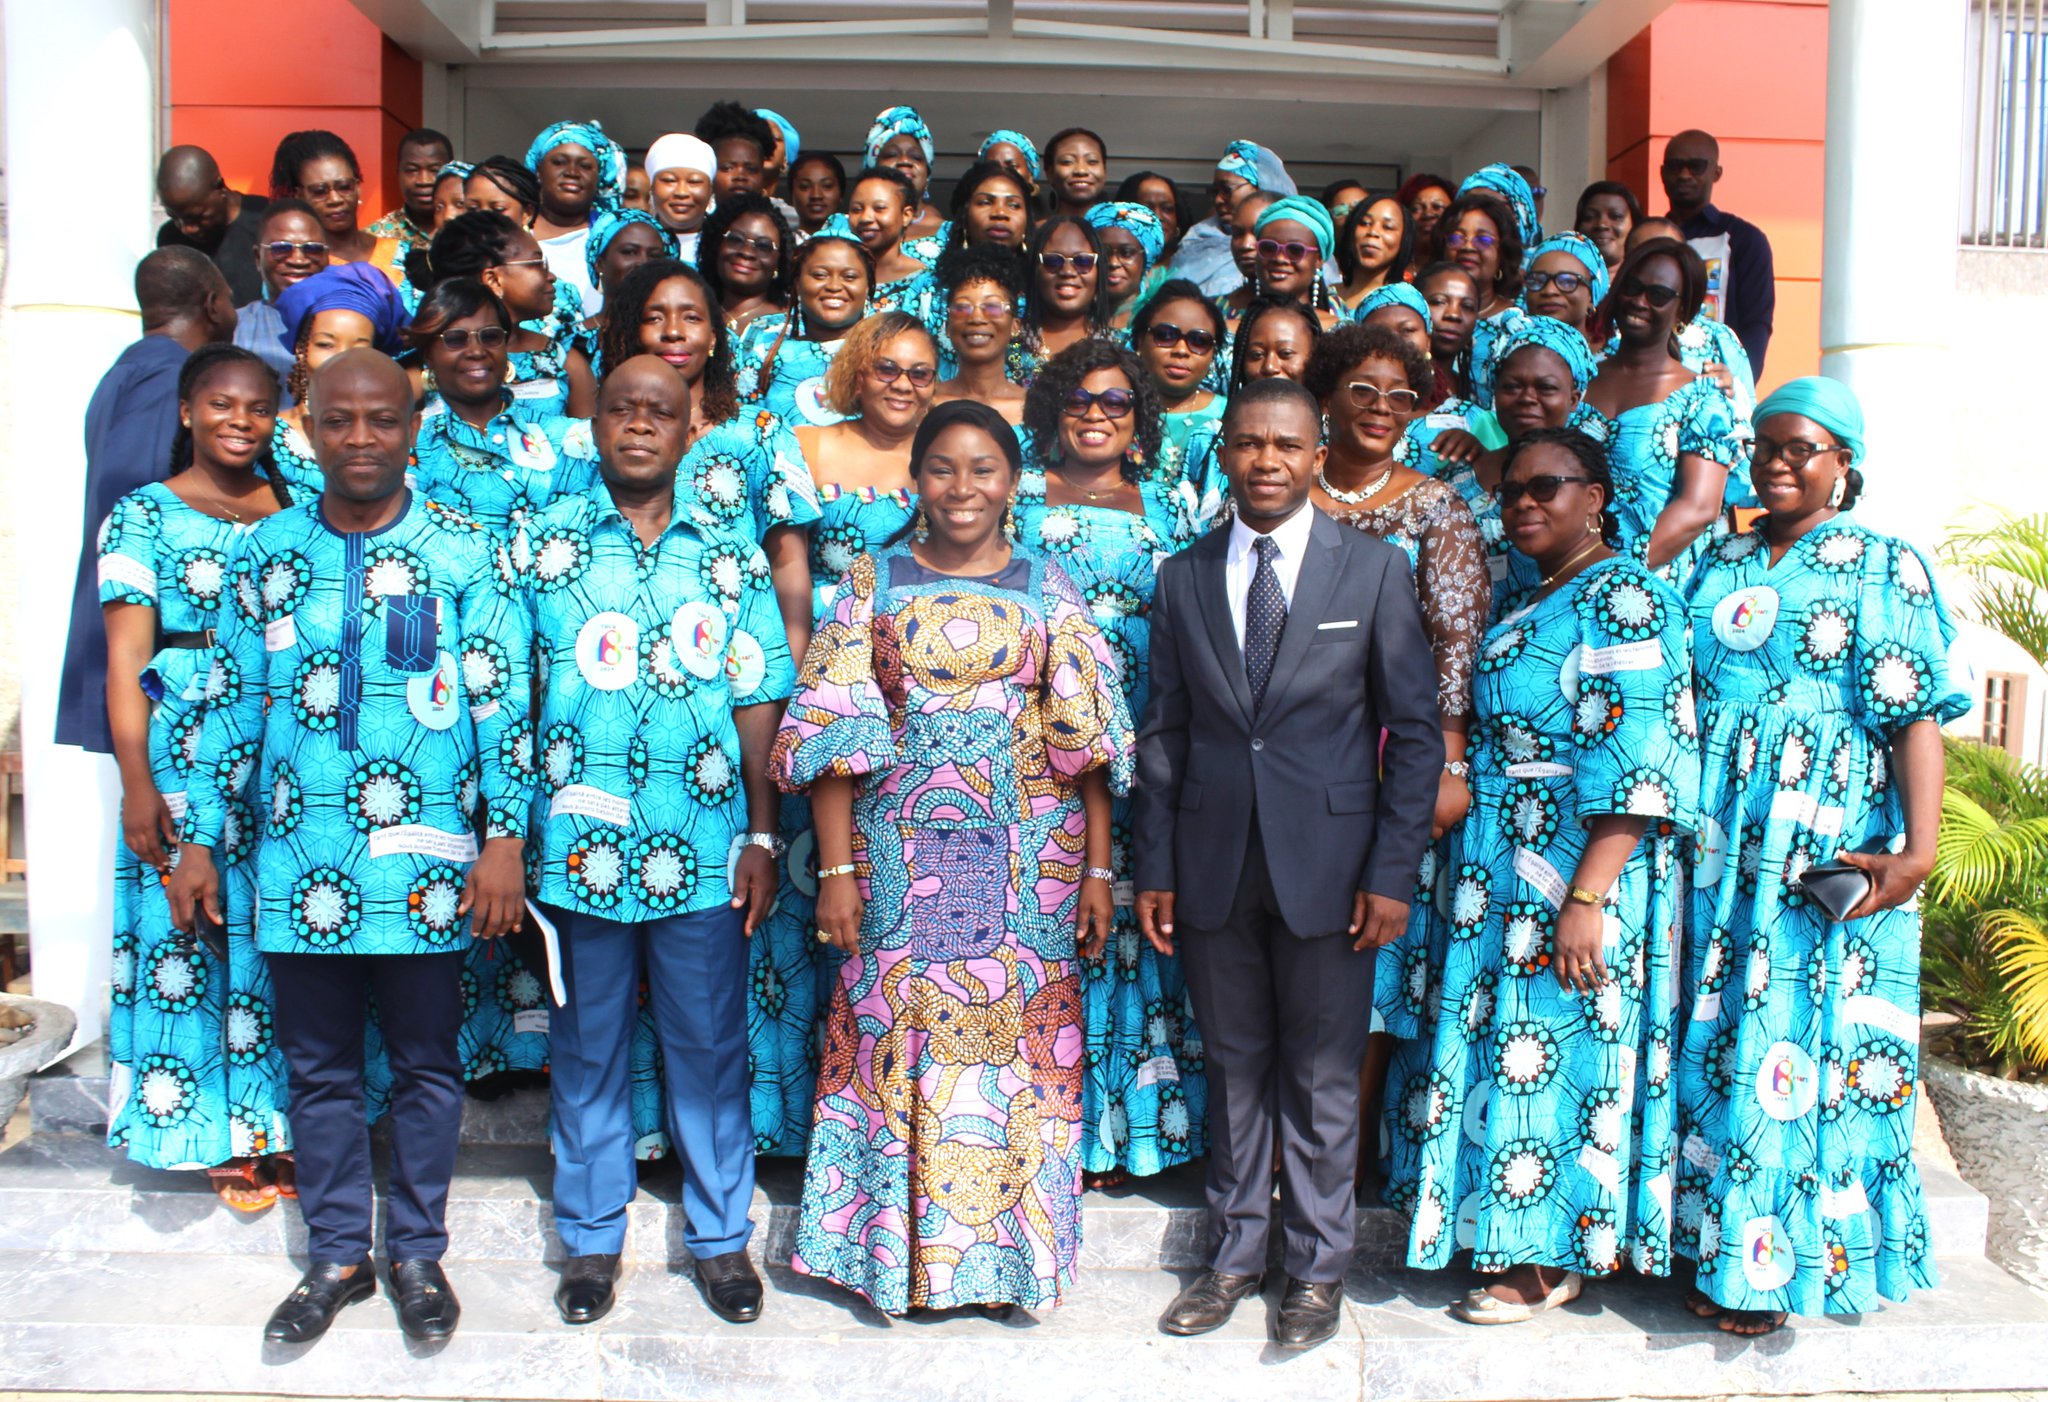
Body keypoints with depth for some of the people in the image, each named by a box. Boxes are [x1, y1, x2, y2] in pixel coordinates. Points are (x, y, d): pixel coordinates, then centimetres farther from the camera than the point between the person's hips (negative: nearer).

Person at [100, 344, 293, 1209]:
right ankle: (223, 1139, 16)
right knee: (190, 930, 2)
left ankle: (278, 1125, 19)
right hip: (186, 756, -2)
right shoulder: (144, 516, 2)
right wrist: (137, 785, -12)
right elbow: (126, 660, -3)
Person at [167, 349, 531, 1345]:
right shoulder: (267, 553, 5)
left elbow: (501, 703, -4)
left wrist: (505, 838, -10)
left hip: (425, 861, -2)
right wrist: (198, 841, 7)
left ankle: (418, 1253, 27)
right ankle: (336, 1256, 30)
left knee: (425, 1064, 10)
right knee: (319, 1067, 13)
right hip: (299, 861, 3)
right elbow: (233, 704, 9)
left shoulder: (462, 557, -2)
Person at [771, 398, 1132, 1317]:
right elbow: (832, 731, 0)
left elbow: (1085, 741, 4)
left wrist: (1097, 871, -1)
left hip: (1028, 861, 1)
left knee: (1017, 1040, 4)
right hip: (901, 854, 0)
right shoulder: (875, 583, 4)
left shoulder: (1048, 589, 6)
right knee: (900, 1034, 4)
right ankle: (900, 1252, 22)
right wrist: (835, 870, -7)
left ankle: (1008, 1251, 21)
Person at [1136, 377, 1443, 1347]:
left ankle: (1318, 1268, 26)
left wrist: (1392, 873, -8)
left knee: (1323, 1078, 8)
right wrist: (1153, 867, 3)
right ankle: (1235, 1254, 30)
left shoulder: (1373, 569, -1)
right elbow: (1163, 732, 8)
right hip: (1213, 864, 2)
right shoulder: (1183, 577, 6)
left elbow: (1414, 731, -2)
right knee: (1234, 1068, 14)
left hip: (1326, 864, -2)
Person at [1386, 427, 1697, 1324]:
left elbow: (1637, 762, -21)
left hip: (1576, 871, -8)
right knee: (1509, 1043, 14)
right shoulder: (1532, 601, 14)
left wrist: (1587, 897, -25)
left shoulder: (1622, 596, -14)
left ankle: (1547, 1265, 17)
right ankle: (1523, 1237, 28)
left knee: (1552, 1048, 1)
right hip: (1505, 873, 9)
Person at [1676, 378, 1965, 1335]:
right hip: (1720, 852, 4)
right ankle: (1719, 1249, 21)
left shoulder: (1886, 568, 0)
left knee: (1800, 1050, -1)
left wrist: (1919, 847, -19)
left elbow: (1916, 716, -8)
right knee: (1717, 1042, 8)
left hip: (1830, 858, -4)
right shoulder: (1717, 567, 13)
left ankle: (1785, 1260, 13)